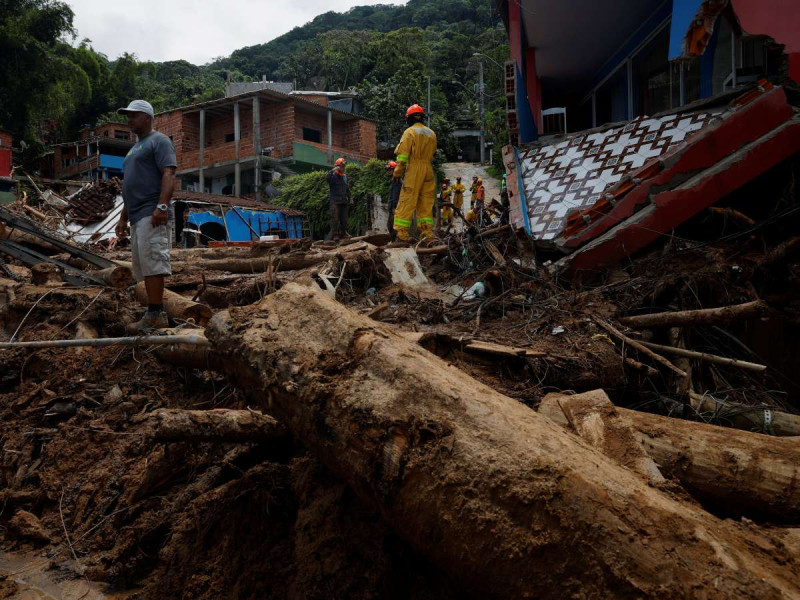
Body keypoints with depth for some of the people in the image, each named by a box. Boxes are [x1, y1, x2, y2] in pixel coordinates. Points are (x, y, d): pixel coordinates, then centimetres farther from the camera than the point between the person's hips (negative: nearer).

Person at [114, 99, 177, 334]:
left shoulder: (158, 141, 0)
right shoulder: (136, 148, 29)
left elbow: (169, 175, -14)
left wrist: (162, 206, -26)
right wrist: (123, 218, 26)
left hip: (152, 214, -10)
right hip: (137, 216, 10)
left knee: (151, 262, -17)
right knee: (144, 267, 6)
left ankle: (155, 314, -19)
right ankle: (156, 315, 6)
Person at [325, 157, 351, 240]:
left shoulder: (345, 177, 17)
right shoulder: (333, 176, -1)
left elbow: (348, 189, 22)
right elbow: (326, 178, -25)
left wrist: (349, 199, 18)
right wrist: (333, 170, -27)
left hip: (343, 201, 6)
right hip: (334, 201, -6)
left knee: (344, 218, 4)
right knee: (335, 218, -10)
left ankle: (343, 233, 11)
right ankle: (334, 235, -11)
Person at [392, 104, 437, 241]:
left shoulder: (409, 132, -3)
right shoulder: (431, 133, 16)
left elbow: (403, 155, -9)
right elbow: (433, 153, 14)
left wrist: (398, 172, -8)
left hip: (413, 169, -6)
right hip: (428, 170, 6)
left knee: (406, 202, -6)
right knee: (426, 203, 8)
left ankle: (402, 233, -10)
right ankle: (427, 232, 5)